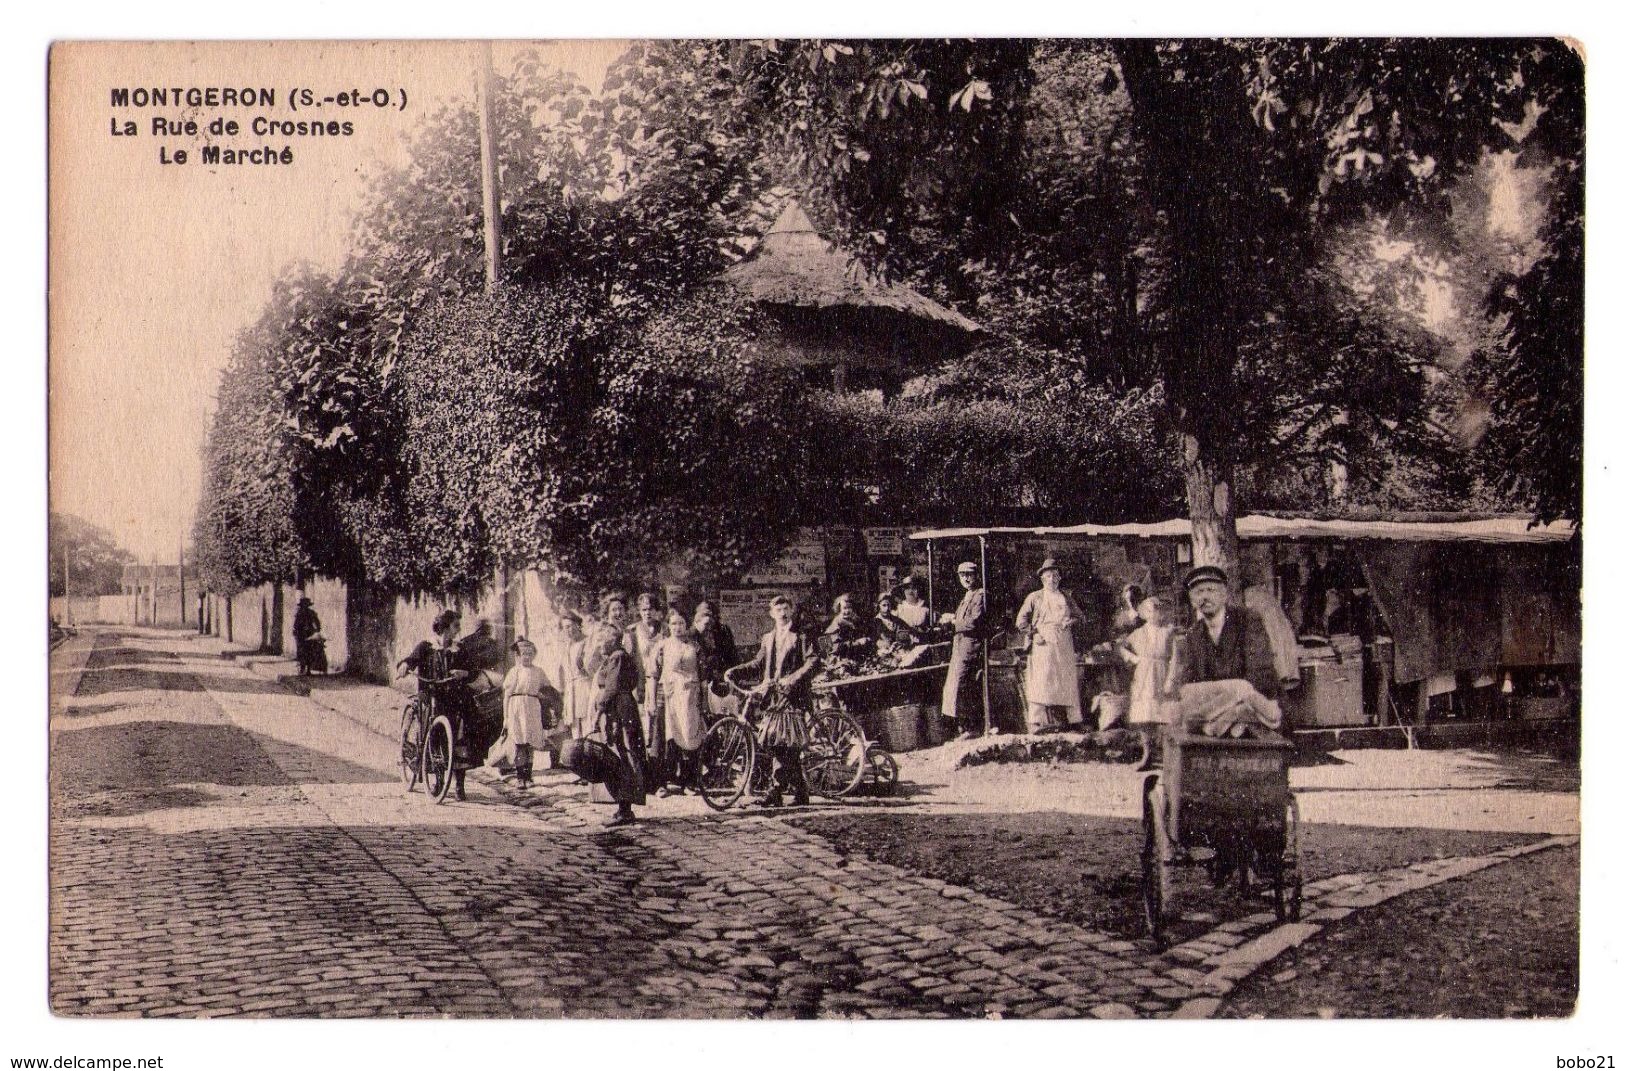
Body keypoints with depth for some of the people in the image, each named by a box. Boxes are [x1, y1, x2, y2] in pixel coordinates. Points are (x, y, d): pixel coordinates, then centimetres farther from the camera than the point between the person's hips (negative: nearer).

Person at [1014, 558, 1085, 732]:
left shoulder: (1066, 598, 17)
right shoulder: (1034, 598, 7)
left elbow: (1080, 615, 24)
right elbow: (1021, 621, 3)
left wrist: (1070, 621, 3)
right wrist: (1033, 635, -8)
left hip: (1064, 646, 3)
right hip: (1043, 644, -3)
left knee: (1067, 680, 0)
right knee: (1040, 682, -10)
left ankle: (1073, 719, 2)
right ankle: (1037, 721, -11)